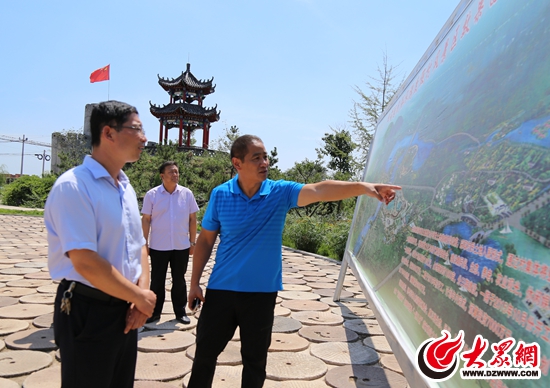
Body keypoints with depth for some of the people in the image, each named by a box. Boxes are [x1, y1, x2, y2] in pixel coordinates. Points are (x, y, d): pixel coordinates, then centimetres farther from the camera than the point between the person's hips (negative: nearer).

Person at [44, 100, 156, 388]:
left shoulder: (126, 187, 9)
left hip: (125, 310, 8)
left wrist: (142, 294, -4)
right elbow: (85, 262, -24)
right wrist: (141, 297, -14)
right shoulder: (73, 186, -18)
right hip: (88, 313, -8)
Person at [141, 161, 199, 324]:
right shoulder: (152, 194, -5)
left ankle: (180, 312, 23)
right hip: (158, 246, -1)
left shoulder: (187, 193, -1)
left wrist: (192, 242, 3)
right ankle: (154, 312, 24)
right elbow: (146, 220, -1)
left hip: (181, 246, 1)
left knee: (179, 280, 12)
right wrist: (144, 243, -3)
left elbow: (192, 219, 4)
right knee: (157, 281, 11)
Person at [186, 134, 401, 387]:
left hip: (262, 292, 0)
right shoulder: (220, 195, -6)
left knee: (255, 360, 14)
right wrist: (194, 283, 2)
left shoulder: (280, 192, -8)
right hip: (221, 289, 1)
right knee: (205, 352, 14)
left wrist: (362, 187, -39)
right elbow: (205, 240, 1)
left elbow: (319, 190, -25)